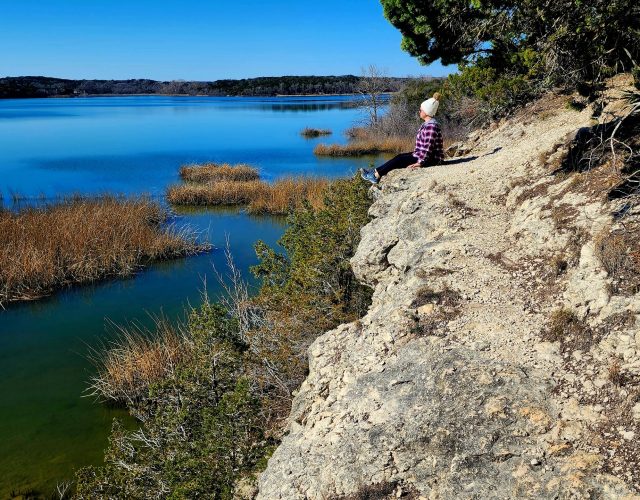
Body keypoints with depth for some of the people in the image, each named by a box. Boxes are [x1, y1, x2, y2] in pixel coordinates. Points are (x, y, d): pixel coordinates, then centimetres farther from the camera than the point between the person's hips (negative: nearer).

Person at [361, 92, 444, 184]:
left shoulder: (431, 126, -22)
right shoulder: (427, 124, 11)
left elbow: (428, 147, -26)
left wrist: (419, 162, -25)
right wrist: (415, 154, 15)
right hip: (422, 154, 10)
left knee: (399, 160, -9)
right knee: (400, 156, 4)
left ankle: (376, 176, -3)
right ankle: (376, 172, 3)